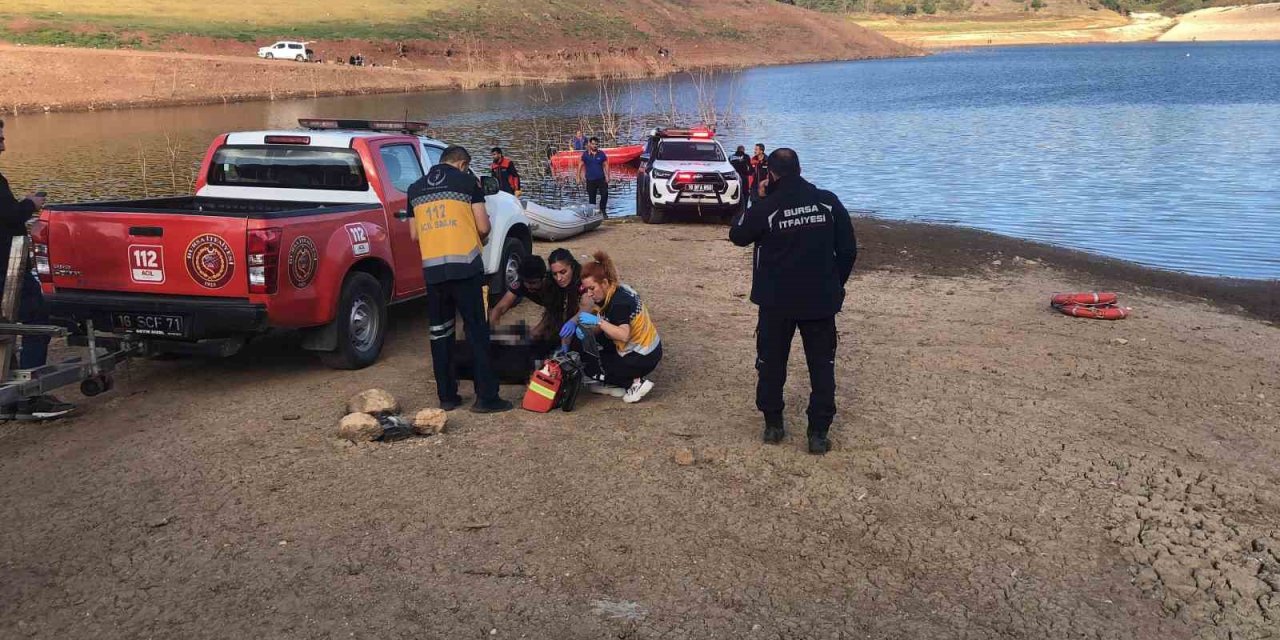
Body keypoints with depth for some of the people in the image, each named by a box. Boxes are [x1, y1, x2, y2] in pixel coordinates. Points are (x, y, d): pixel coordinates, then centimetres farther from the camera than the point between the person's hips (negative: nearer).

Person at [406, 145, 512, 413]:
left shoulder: (415, 188, 15)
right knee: (477, 331, 1)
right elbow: (483, 226, 0)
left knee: (440, 331, 12)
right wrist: (481, 238, 21)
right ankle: (486, 397, 0)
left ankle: (447, 396, 15)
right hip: (465, 265, -4)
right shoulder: (467, 181, 3)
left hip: (432, 268, 4)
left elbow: (414, 233, 17)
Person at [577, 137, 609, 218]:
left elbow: (605, 165, 7)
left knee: (605, 194, -11)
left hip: (601, 179, 0)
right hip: (590, 180, 0)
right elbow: (581, 166, 3)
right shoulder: (585, 154, -1)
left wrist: (607, 176, 0)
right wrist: (579, 177, -1)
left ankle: (602, 210, 10)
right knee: (591, 198, 6)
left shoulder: (601, 154, 2)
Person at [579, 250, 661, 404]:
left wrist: (598, 321, -37)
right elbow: (599, 329, 4)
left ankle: (635, 382, -4)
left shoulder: (619, 302, -26)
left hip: (643, 358, -10)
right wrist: (585, 328, -16)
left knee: (590, 367, -1)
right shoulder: (613, 292, 1)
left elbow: (623, 335, -40)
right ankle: (614, 385, 9)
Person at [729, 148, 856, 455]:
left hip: (777, 302, -1)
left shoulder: (766, 208, -12)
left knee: (771, 362, 15)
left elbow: (737, 235, 6)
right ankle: (818, 433, 6)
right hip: (820, 301, 2)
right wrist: (835, 286, 13)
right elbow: (848, 250, 1)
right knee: (822, 366, 9)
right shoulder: (828, 202, -4)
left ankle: (773, 424, 21)